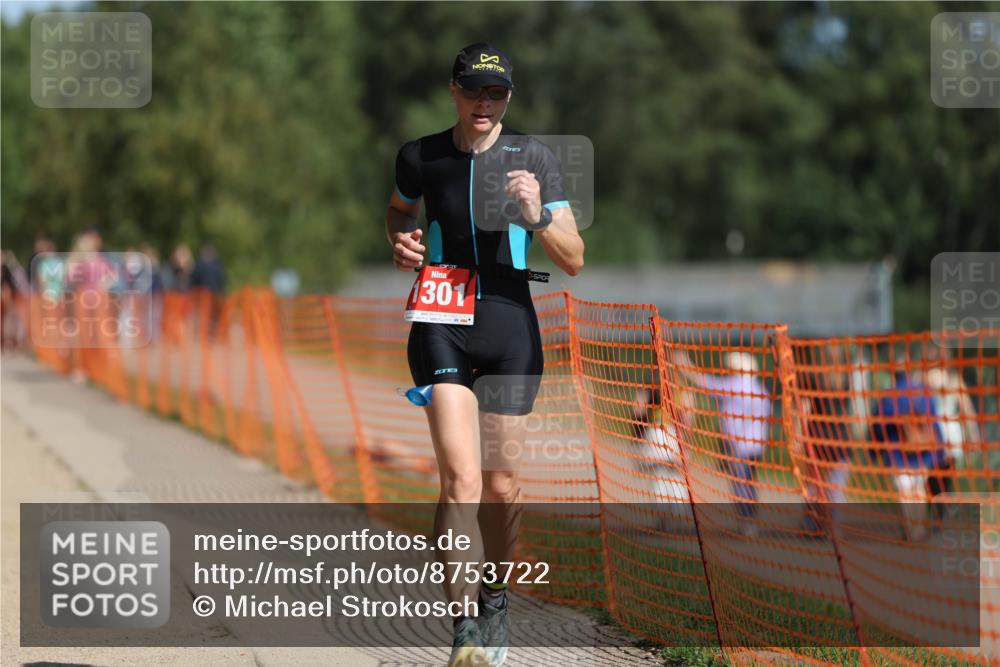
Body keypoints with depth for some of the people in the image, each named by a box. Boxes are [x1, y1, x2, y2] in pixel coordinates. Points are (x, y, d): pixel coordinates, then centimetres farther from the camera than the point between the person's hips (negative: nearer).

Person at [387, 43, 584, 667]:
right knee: (460, 477, -16)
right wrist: (402, 243, 4)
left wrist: (537, 218, -19)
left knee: (500, 486, 6)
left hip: (510, 329, 1)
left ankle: (495, 599, 30)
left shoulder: (534, 157, -1)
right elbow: (398, 210, 25)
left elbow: (575, 260, -1)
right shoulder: (420, 157, 2)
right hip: (442, 327, -1)